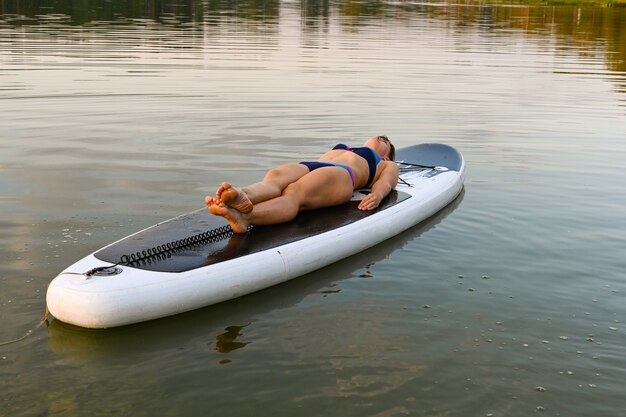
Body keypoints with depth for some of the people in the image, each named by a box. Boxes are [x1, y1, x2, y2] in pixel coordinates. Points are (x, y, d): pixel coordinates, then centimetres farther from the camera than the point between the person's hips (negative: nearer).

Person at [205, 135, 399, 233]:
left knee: (294, 192, -37)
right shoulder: (336, 149, 48)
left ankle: (244, 217, -67)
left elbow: (385, 182, 13)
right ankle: (241, 197, -67)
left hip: (341, 174, -4)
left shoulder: (387, 165, 36)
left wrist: (377, 194, -14)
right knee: (273, 177, -33)